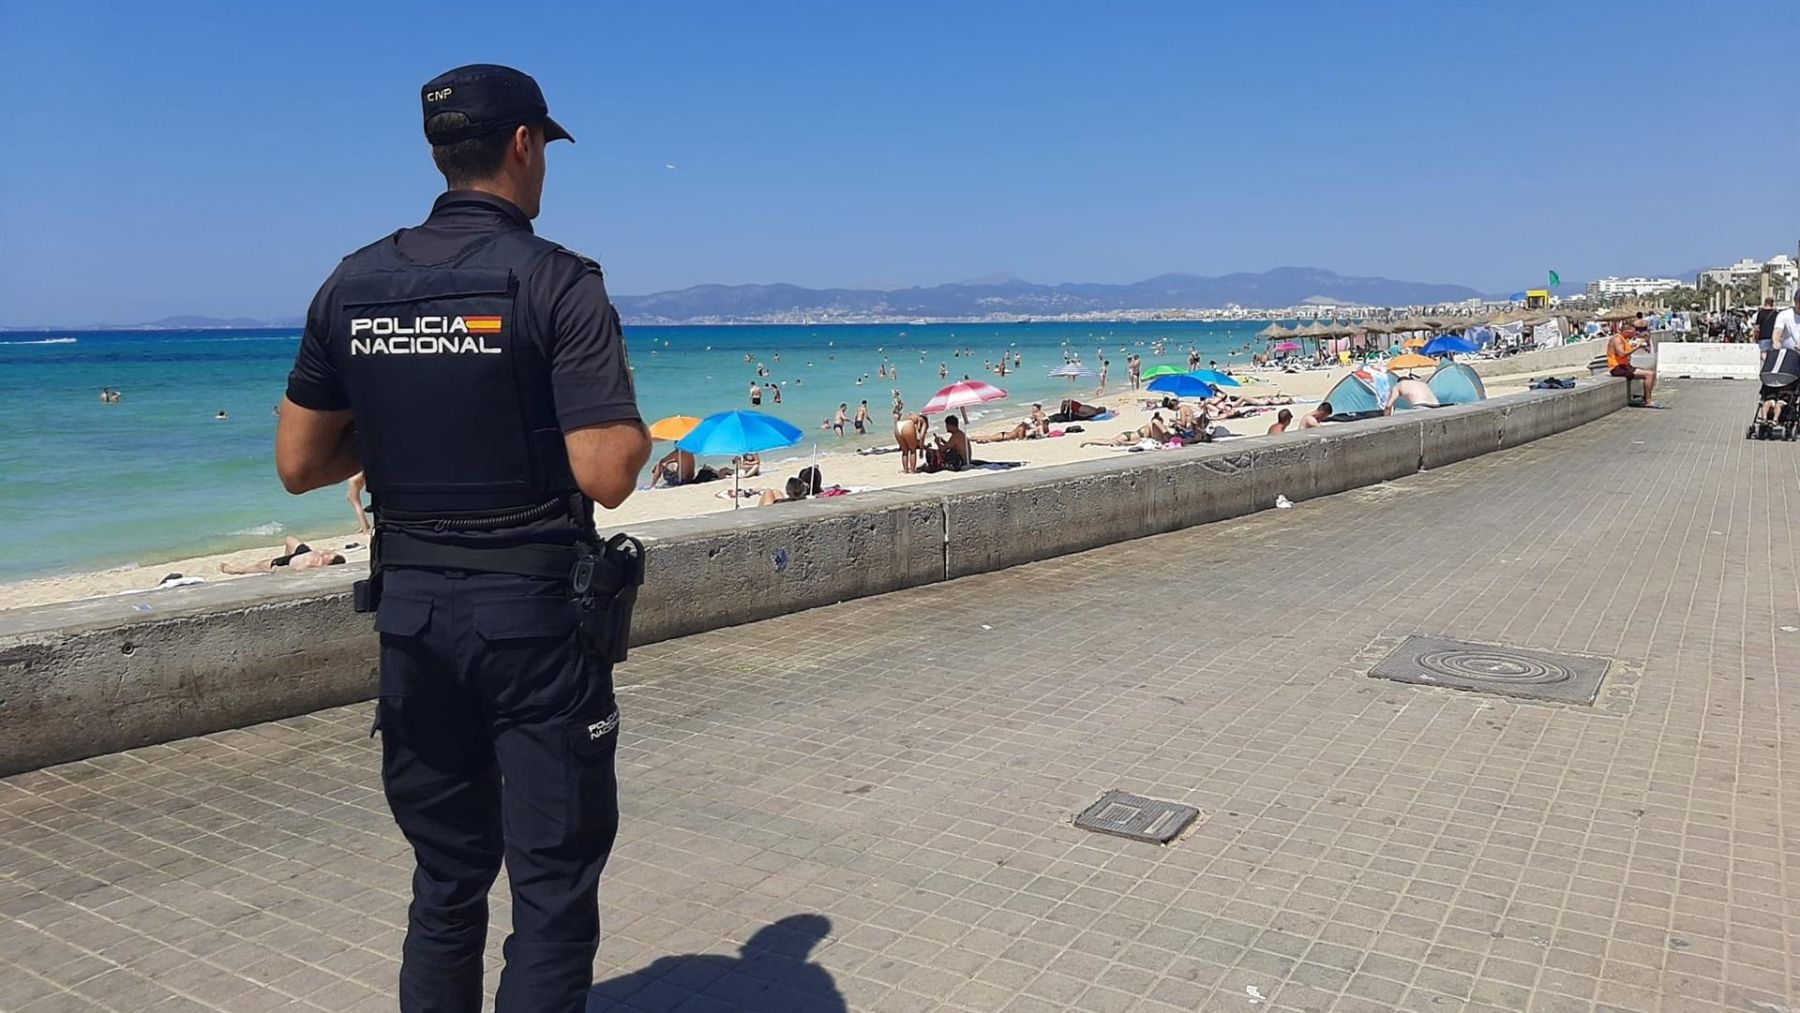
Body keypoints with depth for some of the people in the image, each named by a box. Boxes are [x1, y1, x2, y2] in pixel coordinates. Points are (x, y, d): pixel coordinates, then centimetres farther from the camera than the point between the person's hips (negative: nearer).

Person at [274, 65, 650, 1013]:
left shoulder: (352, 285, 4)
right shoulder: (557, 283, -11)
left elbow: (299, 465, 7)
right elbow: (607, 476, -19)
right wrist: (633, 426, 2)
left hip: (411, 606, 6)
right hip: (537, 612, -5)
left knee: (446, 874, 19)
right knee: (553, 881, 7)